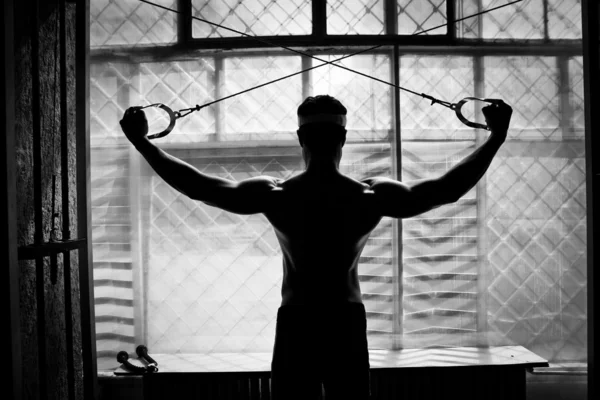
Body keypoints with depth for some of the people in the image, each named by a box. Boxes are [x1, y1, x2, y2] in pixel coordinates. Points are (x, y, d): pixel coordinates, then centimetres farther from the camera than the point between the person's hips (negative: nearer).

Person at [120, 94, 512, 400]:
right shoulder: (370, 196, -9)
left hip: (296, 326, 0)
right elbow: (448, 187, -5)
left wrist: (142, 142, 3)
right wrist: (496, 138, 3)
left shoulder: (275, 195, -10)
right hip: (347, 325, 1)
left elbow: (198, 185, -6)